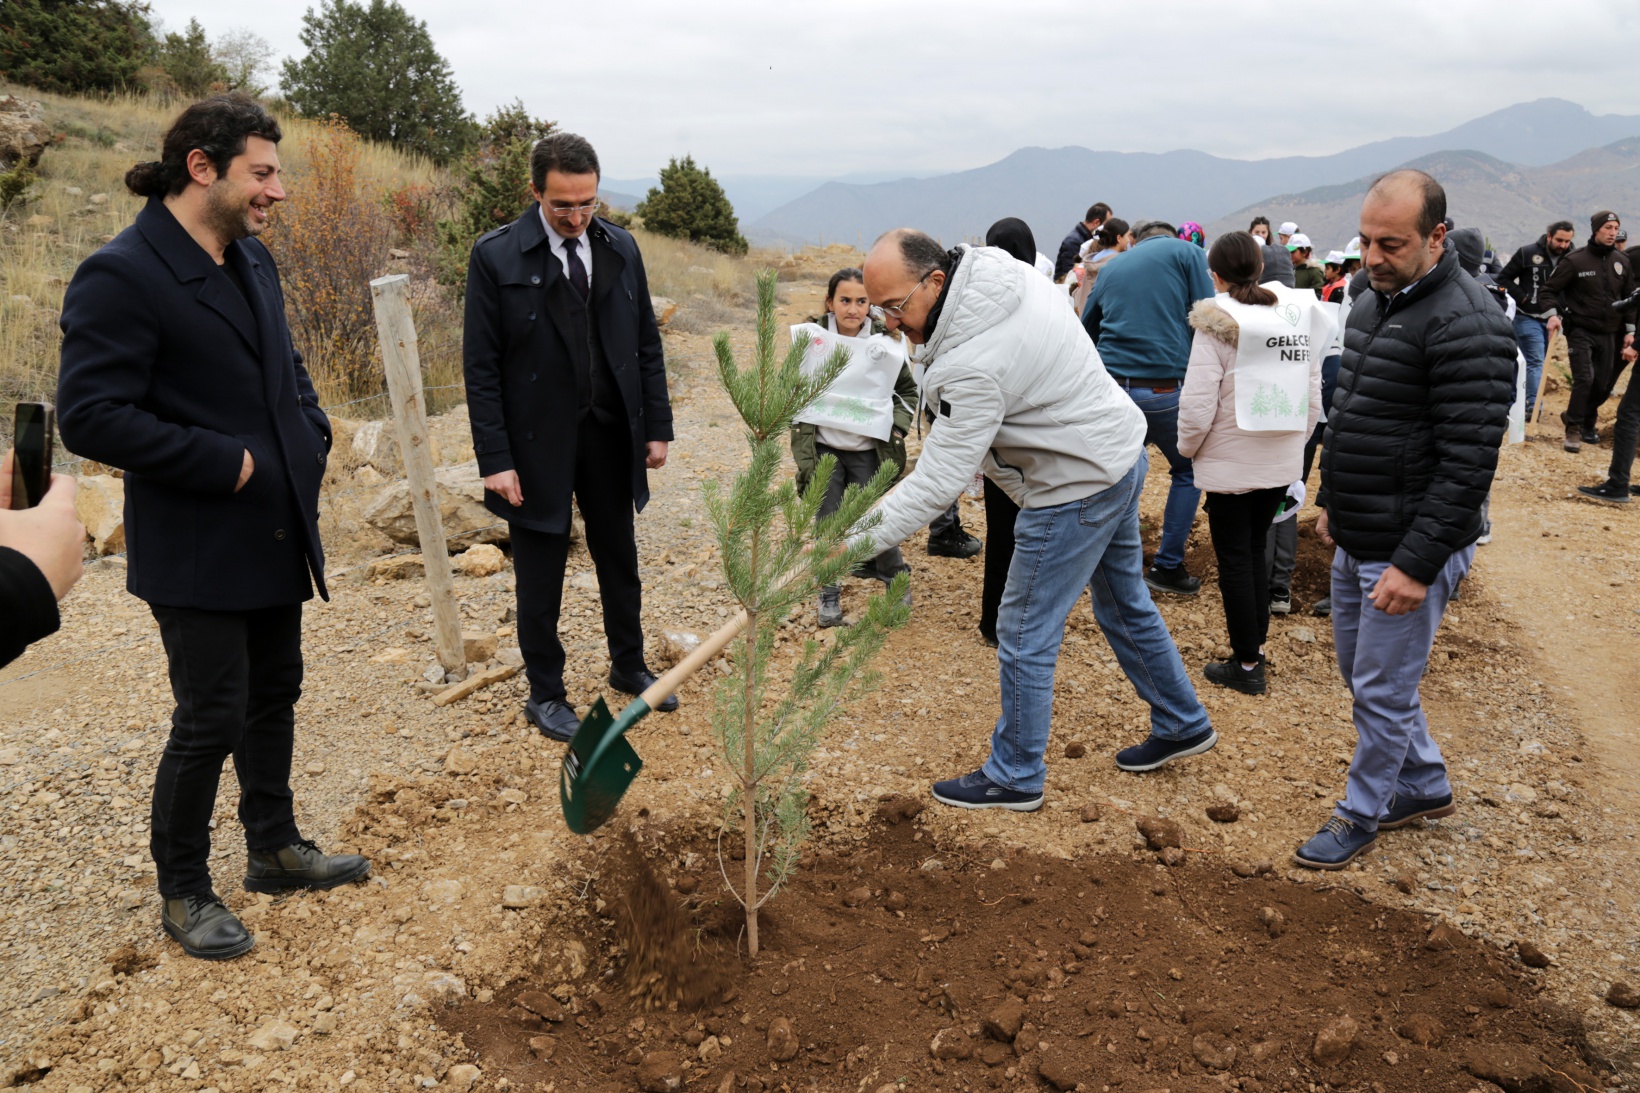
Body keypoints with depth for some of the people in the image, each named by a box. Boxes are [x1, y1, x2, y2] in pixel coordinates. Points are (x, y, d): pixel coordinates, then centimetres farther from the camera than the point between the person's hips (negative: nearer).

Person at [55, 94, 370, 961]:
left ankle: (274, 848, 37)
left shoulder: (253, 260, 9)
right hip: (196, 549, -8)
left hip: (278, 534, 8)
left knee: (274, 696, 19)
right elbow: (90, 417, -22)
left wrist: (312, 436, 4)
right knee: (210, 722, 1)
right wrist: (225, 463, -21)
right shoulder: (120, 276, -18)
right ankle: (183, 892, 22)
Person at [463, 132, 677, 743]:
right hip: (539, 444, -4)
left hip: (611, 435, 4)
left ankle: (628, 665, 36)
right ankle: (545, 695, 24)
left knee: (620, 561, 17)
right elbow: (481, 367, -10)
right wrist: (495, 459, -14)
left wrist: (658, 427, 4)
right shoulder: (496, 256, -10)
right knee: (540, 577, 8)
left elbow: (647, 345, 8)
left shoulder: (620, 248, 2)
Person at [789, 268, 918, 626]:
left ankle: (896, 579, 29)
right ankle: (829, 596, 20)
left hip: (869, 450, -1)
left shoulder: (885, 343, -6)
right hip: (824, 449, 1)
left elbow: (908, 390, 8)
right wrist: (801, 438, -5)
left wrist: (896, 428, -6)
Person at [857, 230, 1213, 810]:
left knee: (1025, 636, 2)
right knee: (1124, 604, 25)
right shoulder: (997, 267, -4)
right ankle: (1182, 725, 41)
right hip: (1119, 450, 10)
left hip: (1078, 488, -10)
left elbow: (936, 484, -30)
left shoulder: (972, 365, -31)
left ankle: (1014, 778, 18)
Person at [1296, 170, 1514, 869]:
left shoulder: (1465, 325, -22)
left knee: (1382, 690, 4)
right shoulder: (1372, 302, 8)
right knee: (1358, 670, 21)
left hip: (1410, 550, -9)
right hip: (1357, 541, 9)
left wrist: (1417, 564, -24)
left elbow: (1468, 463, -24)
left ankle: (1361, 815, 24)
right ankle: (1425, 787, 39)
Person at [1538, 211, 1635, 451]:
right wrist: (1552, 314, -22)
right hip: (1581, 331, -4)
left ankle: (1587, 422, 30)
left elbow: (1630, 297, 13)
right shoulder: (1575, 260, -8)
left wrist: (1630, 330, 8)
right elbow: (1547, 290, -5)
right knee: (1584, 379, -16)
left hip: (1610, 334, 4)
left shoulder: (1622, 261, 5)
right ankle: (1573, 429, -4)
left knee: (1604, 384, 8)